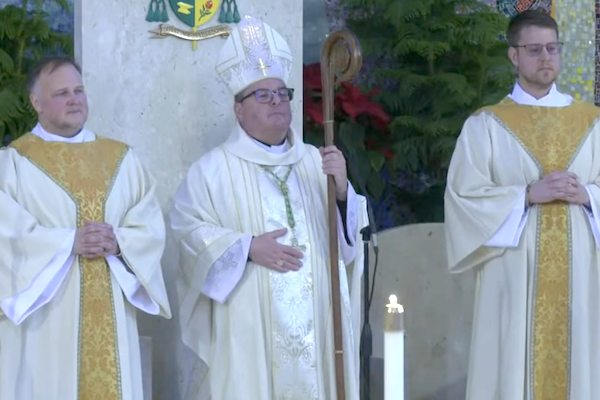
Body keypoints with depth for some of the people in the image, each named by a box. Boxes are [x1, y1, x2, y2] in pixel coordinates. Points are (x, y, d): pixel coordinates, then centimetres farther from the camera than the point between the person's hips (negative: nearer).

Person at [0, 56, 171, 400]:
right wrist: (68, 242, -17)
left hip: (109, 314, 3)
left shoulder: (121, 158, 13)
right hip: (46, 315, -3)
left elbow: (152, 226, 6)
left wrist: (118, 243, -13)